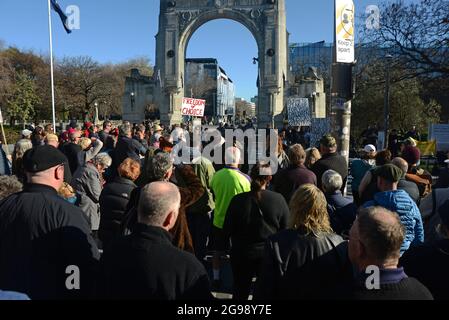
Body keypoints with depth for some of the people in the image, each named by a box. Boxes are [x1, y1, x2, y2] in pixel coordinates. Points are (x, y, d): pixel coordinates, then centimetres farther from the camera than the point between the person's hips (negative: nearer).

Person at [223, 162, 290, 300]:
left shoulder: (237, 200, -14)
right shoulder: (279, 199, -15)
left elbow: (227, 230, -6)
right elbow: (286, 229, -6)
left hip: (242, 254, 0)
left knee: (240, 293, 19)